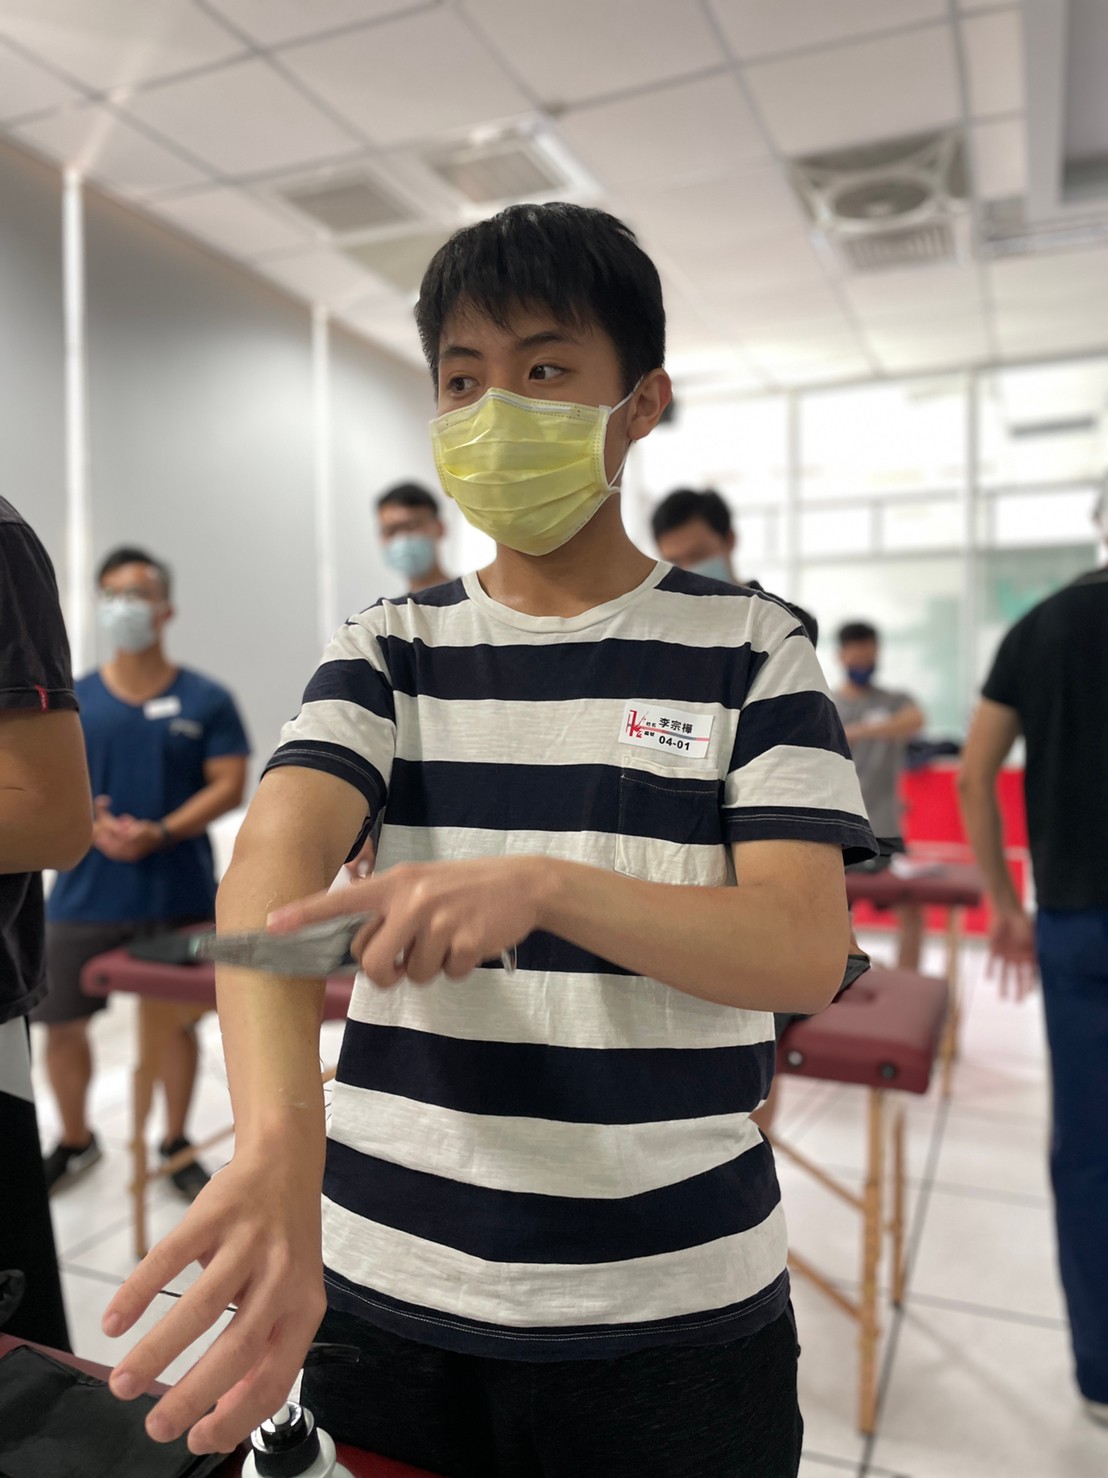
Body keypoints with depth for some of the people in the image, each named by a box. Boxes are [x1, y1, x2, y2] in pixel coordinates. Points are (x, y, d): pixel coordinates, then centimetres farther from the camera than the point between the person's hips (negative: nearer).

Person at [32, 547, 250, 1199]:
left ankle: (176, 1143, 31)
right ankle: (76, 1141, 34)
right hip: (86, 894, 2)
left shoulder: (206, 700, -2)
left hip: (179, 894, -2)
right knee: (61, 1021, 9)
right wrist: (90, 824, -15)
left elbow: (229, 784, -5)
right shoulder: (72, 701, 5)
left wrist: (161, 833, -19)